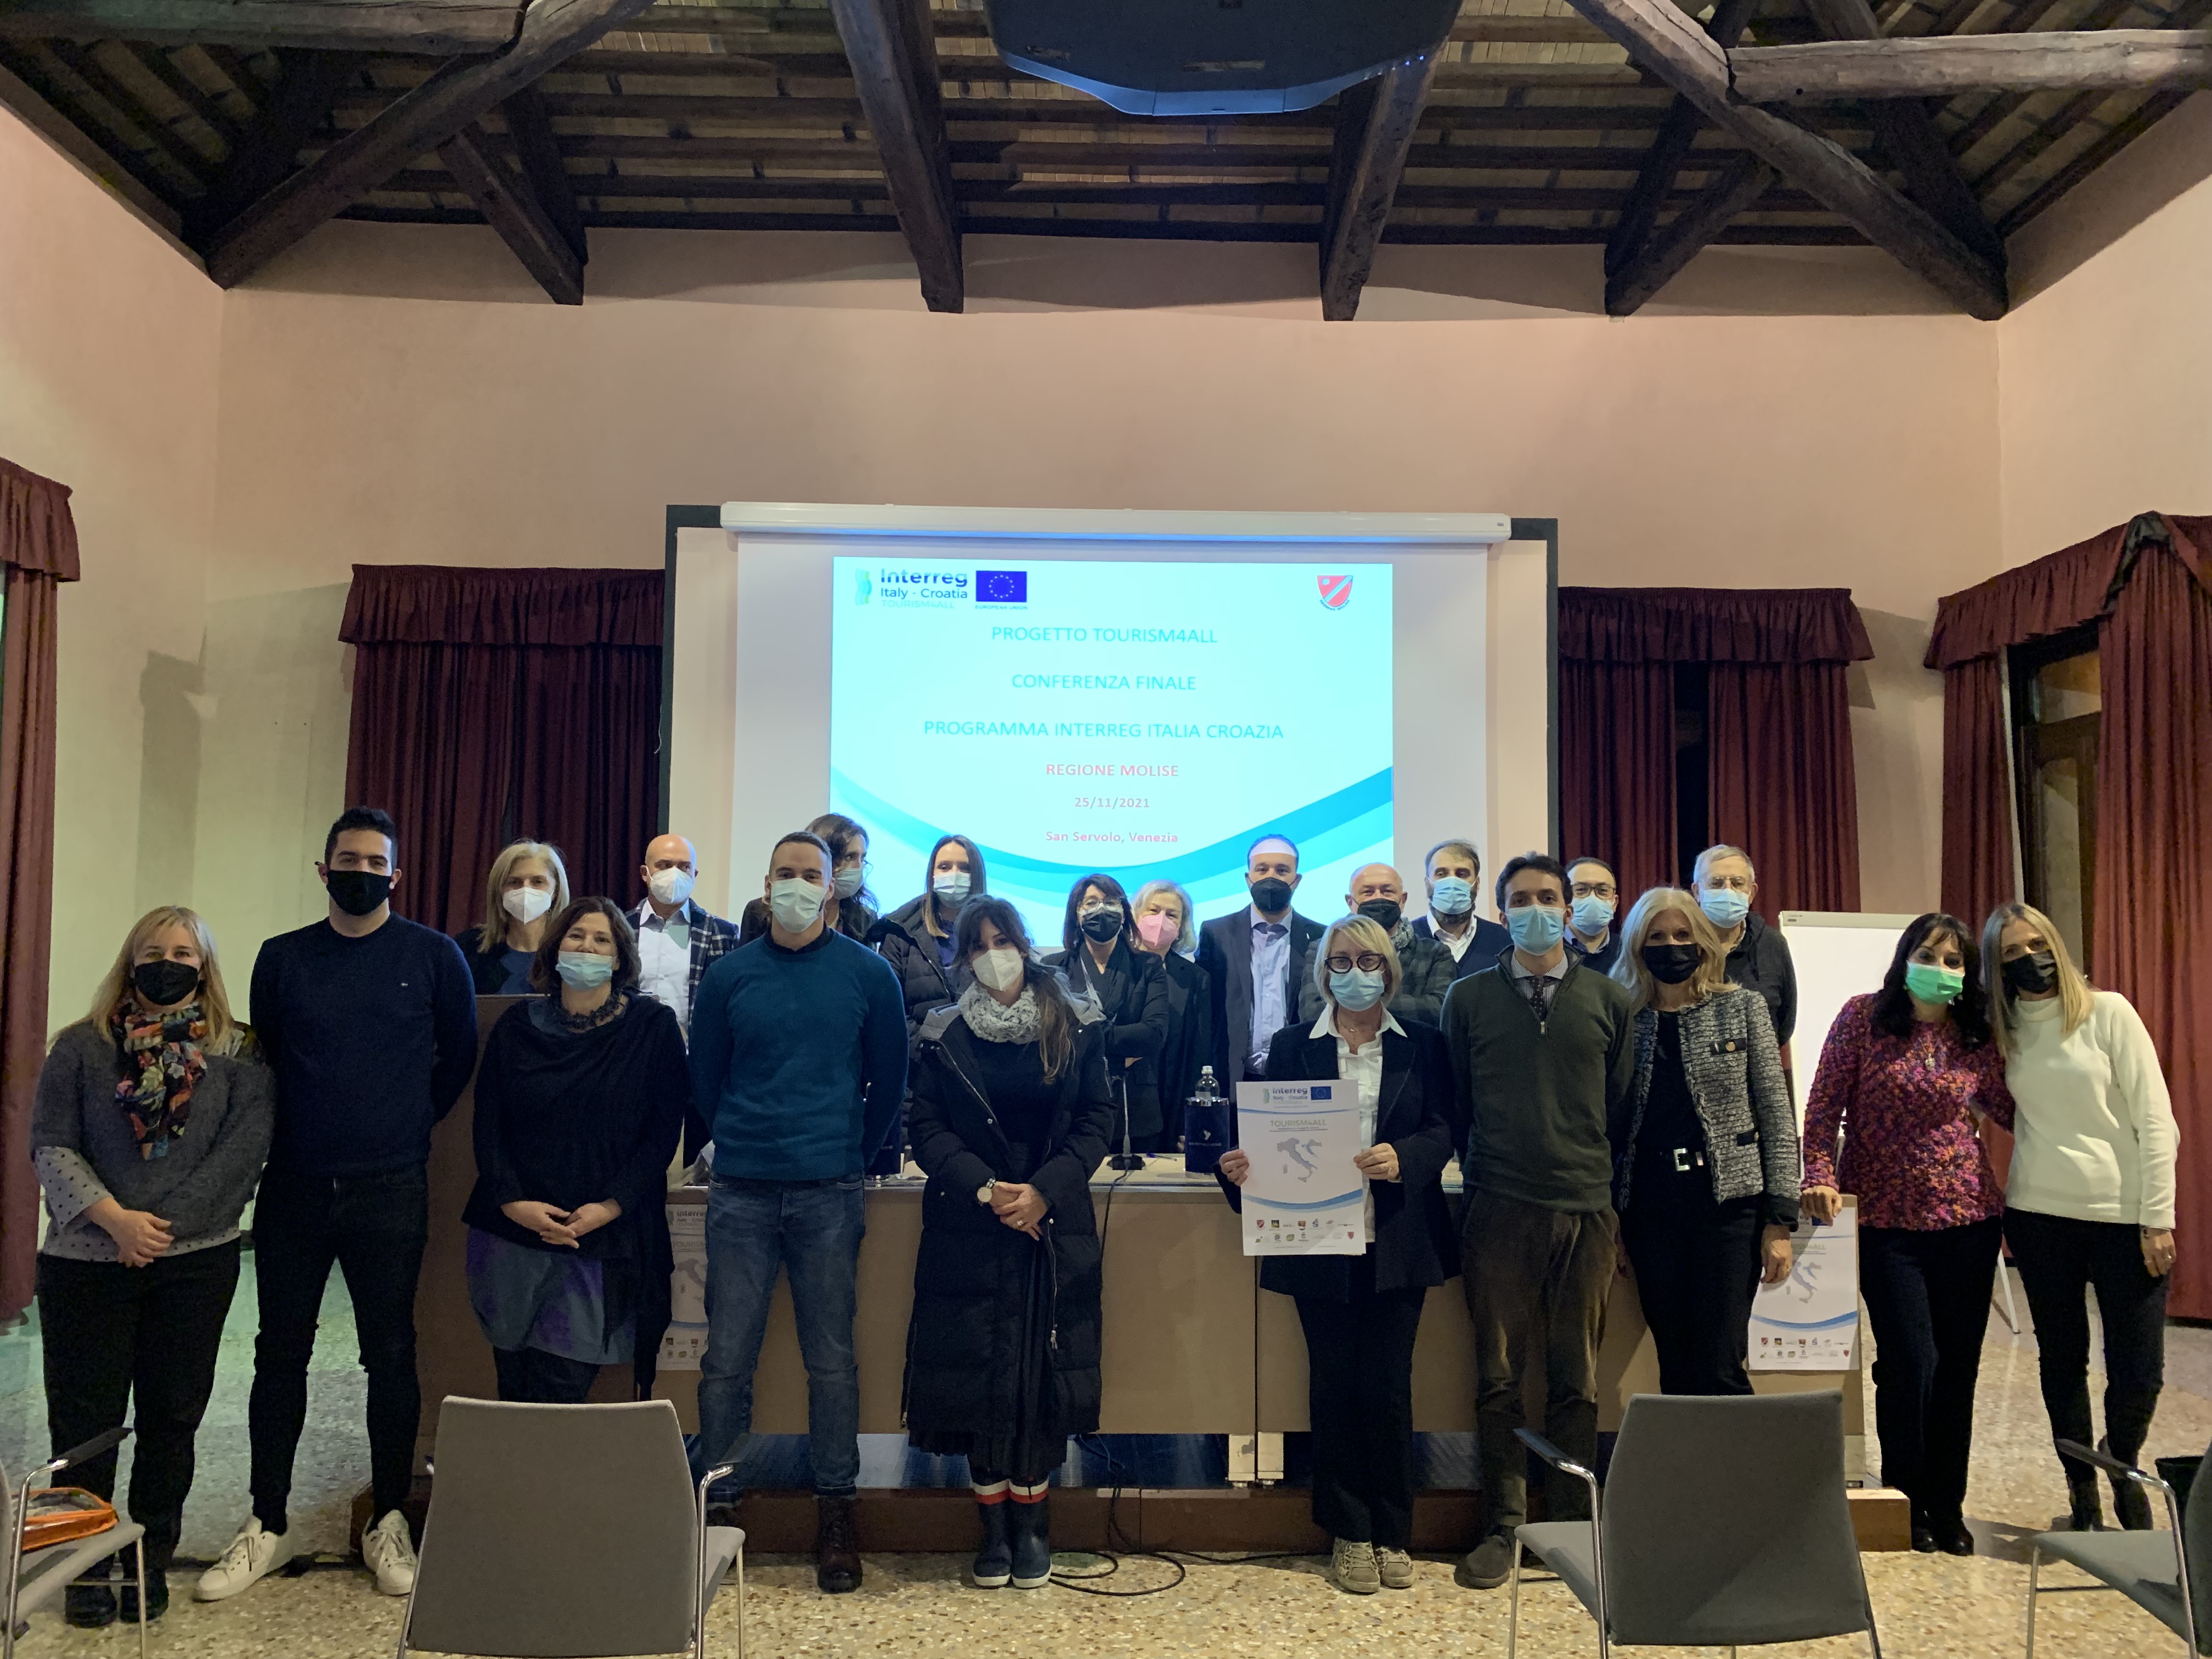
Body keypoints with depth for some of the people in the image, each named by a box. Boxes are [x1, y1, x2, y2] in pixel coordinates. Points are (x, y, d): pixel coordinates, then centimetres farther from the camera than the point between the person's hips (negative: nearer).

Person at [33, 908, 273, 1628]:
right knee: (85, 1415, 6)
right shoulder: (81, 1047, 3)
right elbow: (51, 1147, -2)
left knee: (172, 1414, 8)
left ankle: (151, 1560, 23)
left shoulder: (238, 1055, 1)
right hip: (85, 1264, 0)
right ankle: (86, 1562, 23)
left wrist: (161, 1226, -11)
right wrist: (115, 1219, -15)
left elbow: (242, 1154, -5)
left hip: (195, 1264, 0)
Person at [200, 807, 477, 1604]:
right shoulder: (282, 957, 5)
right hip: (293, 1189, 2)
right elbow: (261, 1059, 13)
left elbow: (460, 1056, 6)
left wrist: (412, 1124, 6)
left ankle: (388, 1521, 19)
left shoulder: (433, 956, -2)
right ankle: (268, 1525, 23)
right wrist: (283, 1138, 9)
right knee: (279, 1355, 10)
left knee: (391, 1356, 6)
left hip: (390, 1193, -2)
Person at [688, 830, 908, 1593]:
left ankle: (835, 1513, 17)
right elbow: (704, 1078, 14)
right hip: (740, 1193, 1)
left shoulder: (868, 974, 2)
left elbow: (889, 1080, 9)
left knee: (831, 1359, 4)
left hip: (829, 1193, -1)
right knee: (726, 1359, 3)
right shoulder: (728, 974, 5)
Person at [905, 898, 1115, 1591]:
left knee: (1042, 1371, 1)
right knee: (977, 1371, 1)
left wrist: (1044, 1190, -11)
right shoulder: (942, 1037, 4)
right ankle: (994, 1525, 14)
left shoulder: (1075, 1027, 3)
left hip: (1054, 1226, 0)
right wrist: (985, 1189, -14)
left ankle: (1032, 1520, 16)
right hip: (969, 1229, 0)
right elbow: (928, 1130, 0)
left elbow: (1097, 1119, 1)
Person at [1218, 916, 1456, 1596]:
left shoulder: (1422, 1045, 7)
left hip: (1397, 1242, 0)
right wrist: (1243, 1169, -16)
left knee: (1387, 1388, 1)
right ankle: (1349, 1533, 20)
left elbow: (1441, 1131, 0)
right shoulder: (1292, 1047, 7)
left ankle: (1393, 1534, 17)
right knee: (1334, 1386, 6)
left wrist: (1403, 1157, -21)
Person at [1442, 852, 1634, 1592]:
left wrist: (1614, 1202, 6)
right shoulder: (1469, 997, 6)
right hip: (1499, 1210, -1)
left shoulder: (1609, 999, 8)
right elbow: (1454, 1107, 9)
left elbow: (1624, 1107, 10)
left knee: (1576, 1379, 7)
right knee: (1499, 1377, 4)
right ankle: (1503, 1526, 15)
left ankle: (1571, 1524, 19)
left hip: (1586, 1210, 1)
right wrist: (1481, 1178, 5)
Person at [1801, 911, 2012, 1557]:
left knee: (1959, 1366, 8)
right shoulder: (1863, 1017, -4)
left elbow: (2011, 1111, 13)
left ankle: (1947, 1504, 24)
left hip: (1969, 1218, 3)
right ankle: (1905, 1500, 16)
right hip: (1886, 1220, -3)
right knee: (1910, 1363, -4)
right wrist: (1821, 1177, -16)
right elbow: (1823, 1107, -6)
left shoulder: (1977, 1039, 5)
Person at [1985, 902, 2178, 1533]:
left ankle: (2122, 1466, 31)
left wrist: (2158, 1219, -9)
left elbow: (2155, 1118, -5)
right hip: (2040, 1218, 3)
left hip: (2123, 1215, -2)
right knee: (2061, 1360, 9)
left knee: (2139, 1372, 0)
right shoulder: (2003, 1032, 6)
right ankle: (2082, 1495, 26)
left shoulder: (2108, 1013, -4)